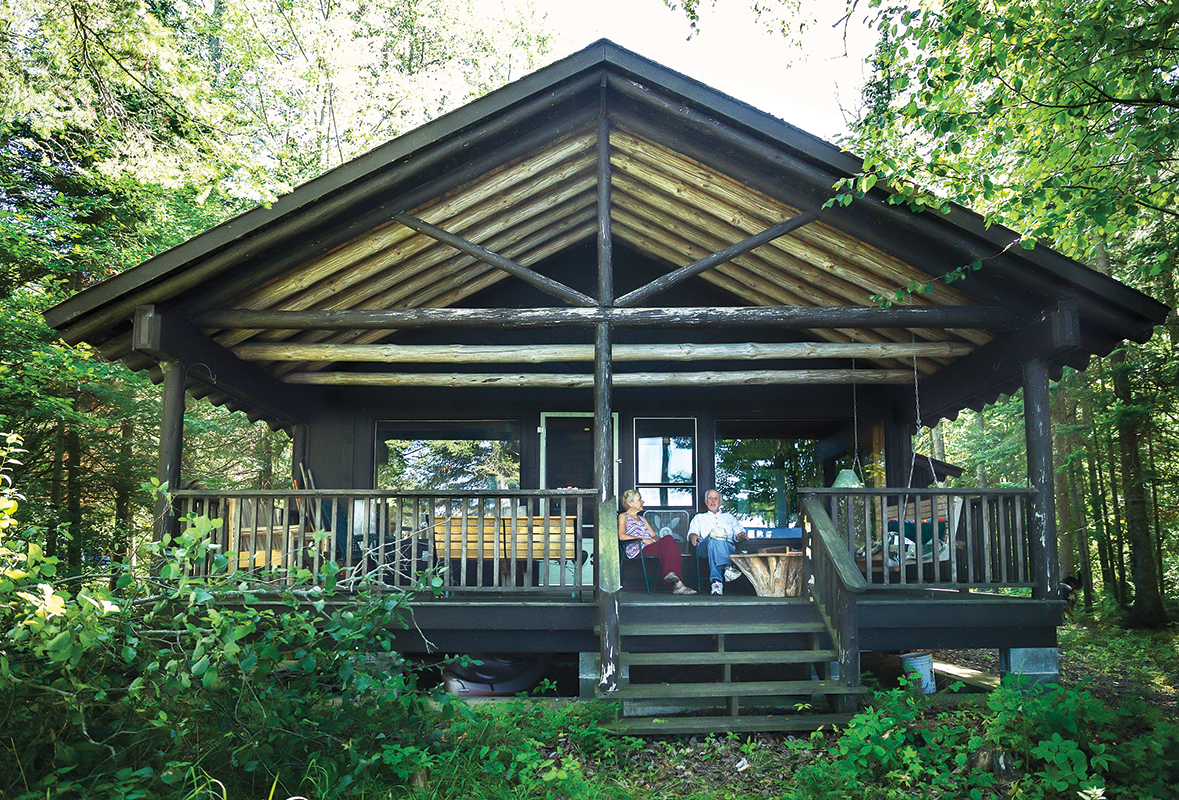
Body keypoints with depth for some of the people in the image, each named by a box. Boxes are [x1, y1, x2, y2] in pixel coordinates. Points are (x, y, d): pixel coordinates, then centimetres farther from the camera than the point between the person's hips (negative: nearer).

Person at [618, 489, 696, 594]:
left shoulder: (642, 519, 34)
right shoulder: (623, 516, 12)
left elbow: (654, 535, 25)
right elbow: (622, 536, -7)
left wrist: (657, 540, 0)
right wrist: (643, 540, -12)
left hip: (650, 547, 7)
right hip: (636, 551, -7)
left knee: (669, 540, -25)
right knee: (669, 540, -29)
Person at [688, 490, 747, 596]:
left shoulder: (729, 517, 37)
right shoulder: (699, 518, 34)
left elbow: (739, 531, 23)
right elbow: (692, 532, 16)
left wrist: (740, 535, -4)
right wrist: (693, 536, -11)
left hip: (728, 547, 1)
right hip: (704, 547, -1)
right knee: (713, 538, -40)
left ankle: (716, 581, -56)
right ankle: (727, 566, -60)